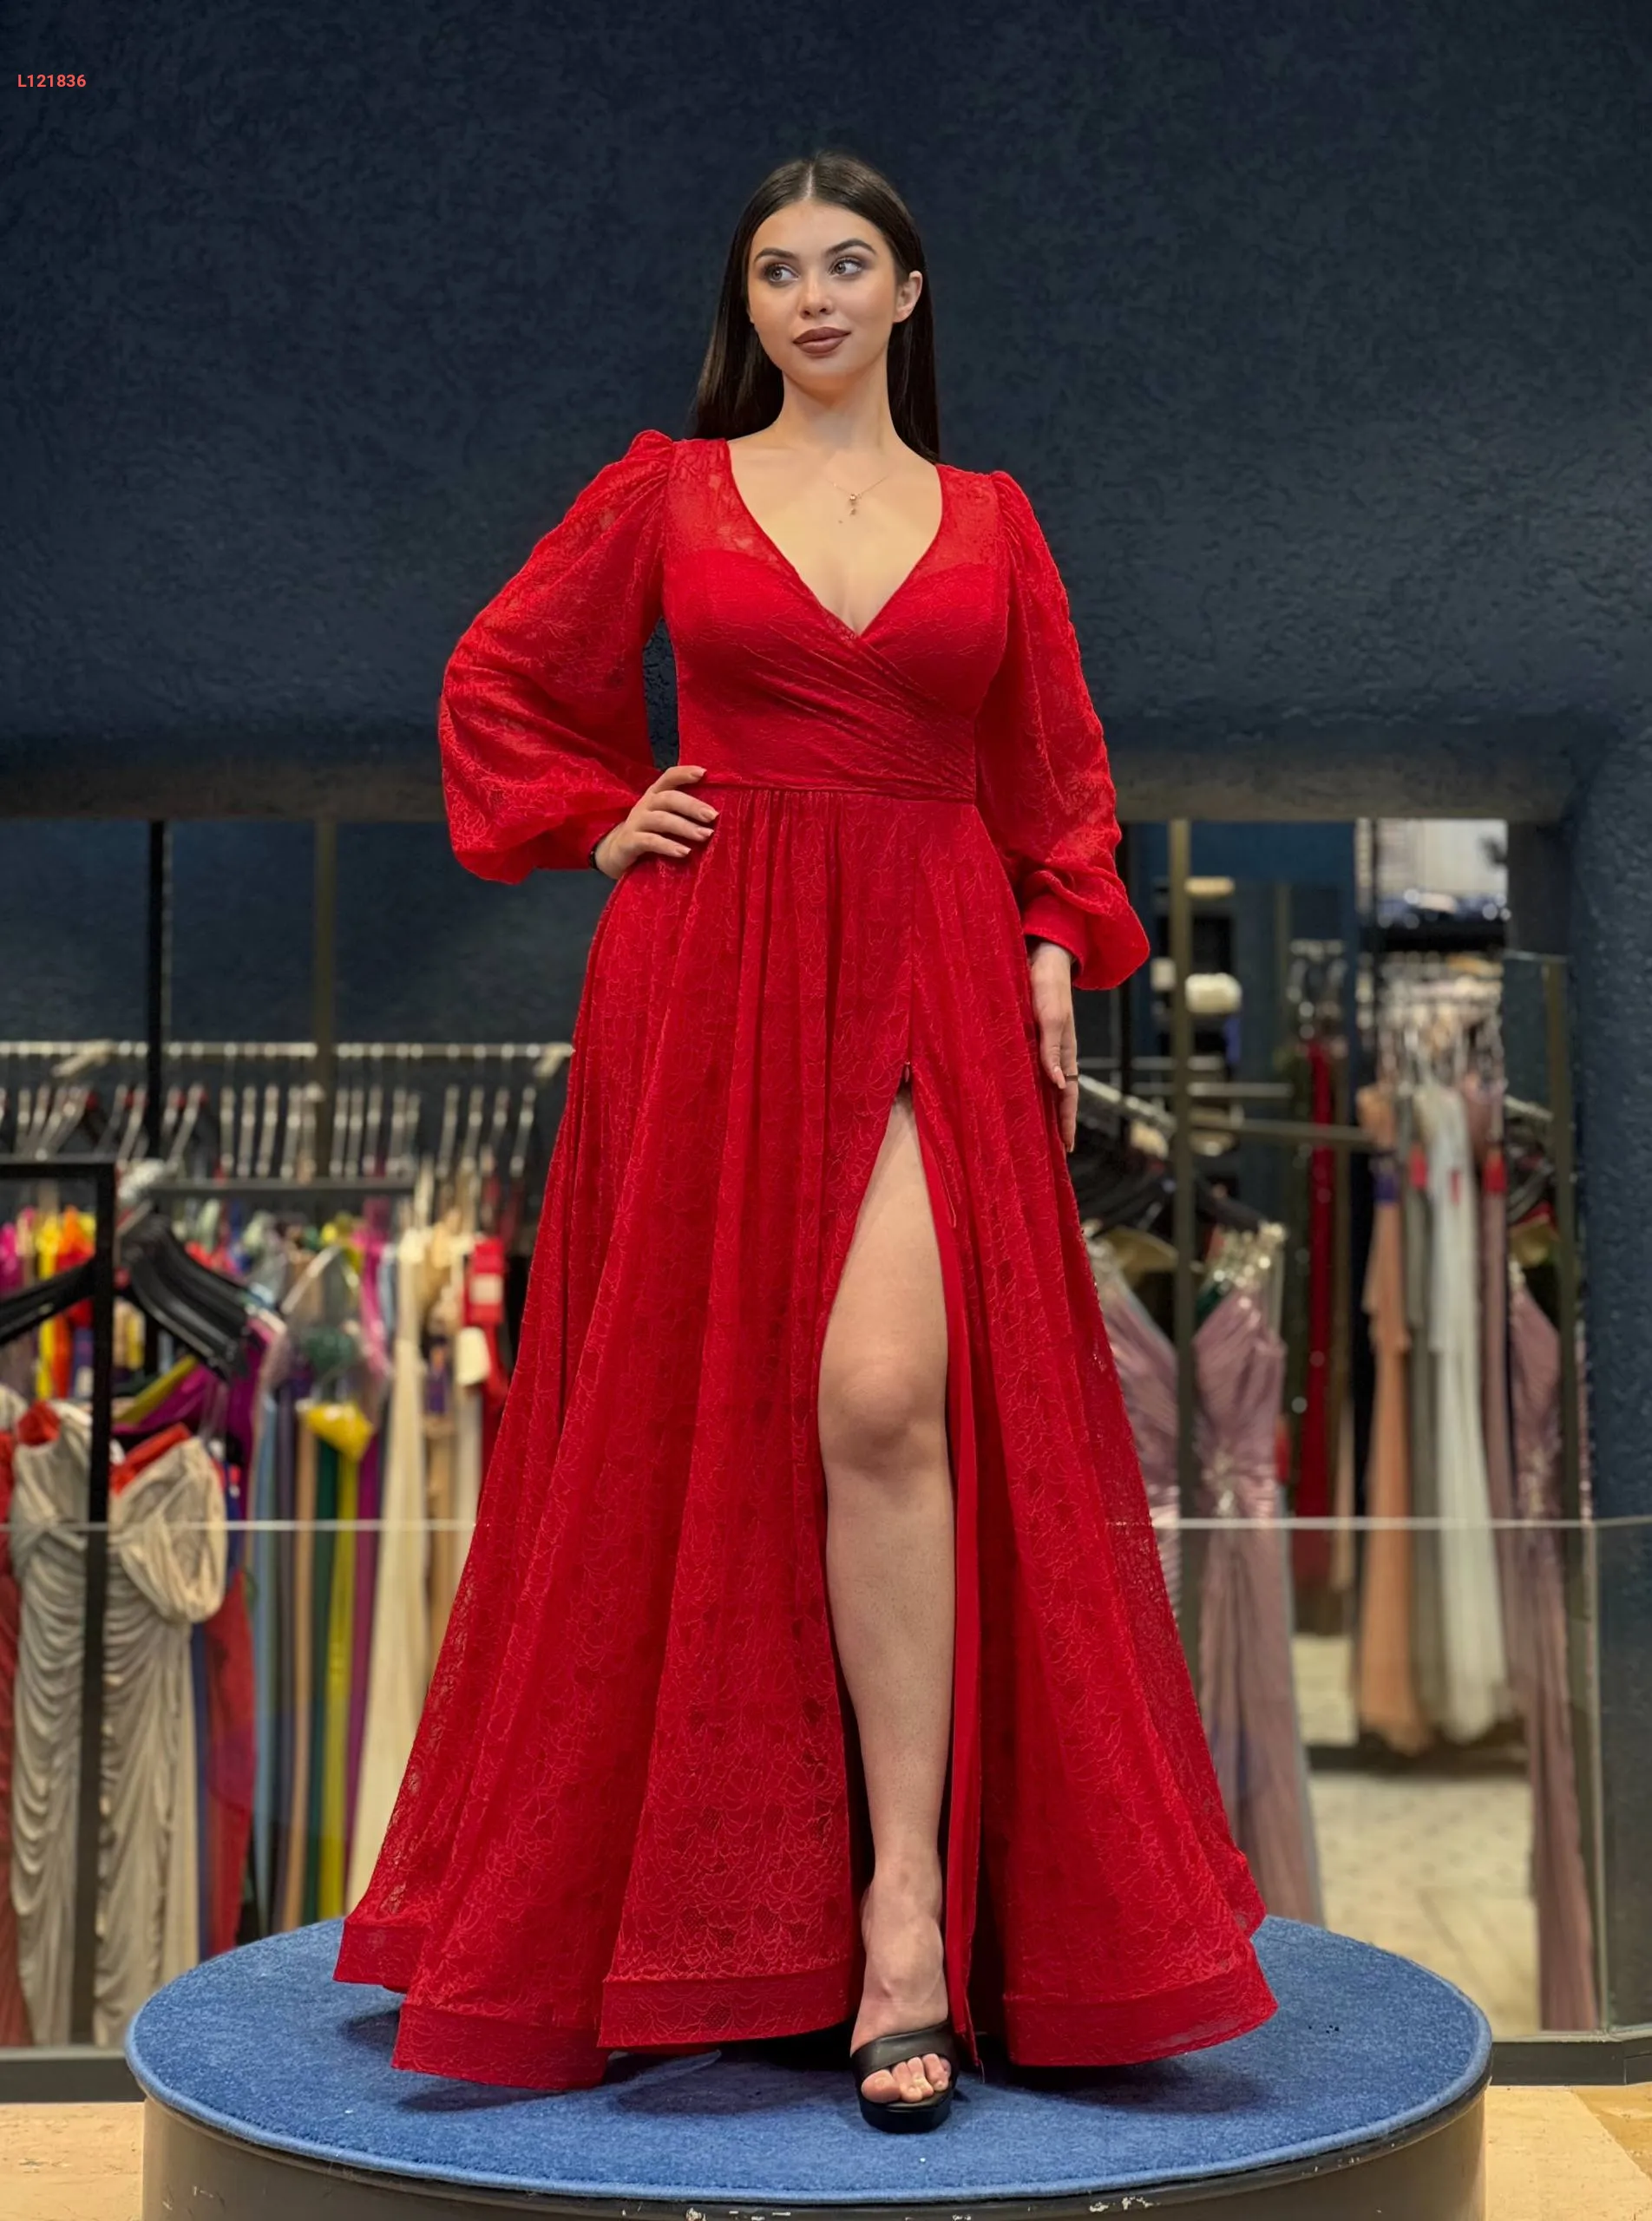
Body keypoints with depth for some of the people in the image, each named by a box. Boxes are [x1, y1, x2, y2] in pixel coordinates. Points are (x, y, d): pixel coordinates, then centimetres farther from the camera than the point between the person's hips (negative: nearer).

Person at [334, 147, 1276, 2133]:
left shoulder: (990, 520, 14)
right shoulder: (666, 491, 10)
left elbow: (1060, 770, 15)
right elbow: (498, 679, 17)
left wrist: (1058, 959, 2)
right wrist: (593, 826, 4)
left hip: (931, 977, 0)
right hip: (713, 975, 1)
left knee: (886, 1396, -18)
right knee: (708, 1415, 3)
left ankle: (908, 1913, -13)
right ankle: (698, 1884, 17)